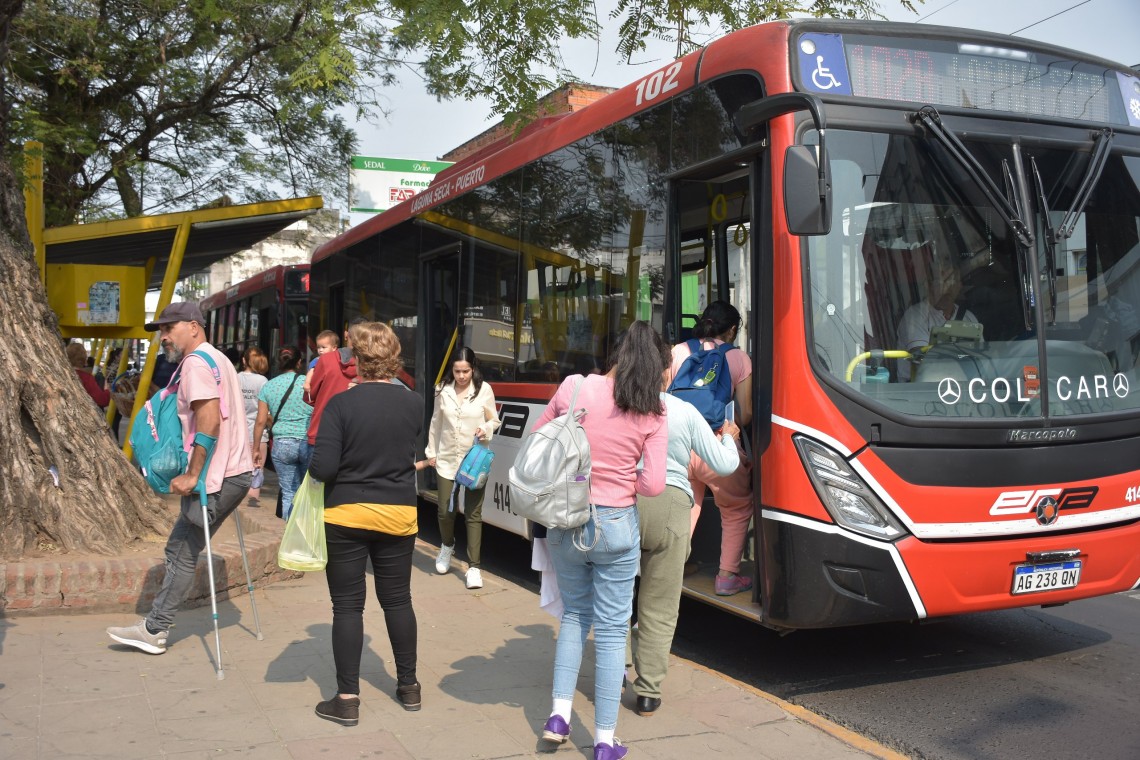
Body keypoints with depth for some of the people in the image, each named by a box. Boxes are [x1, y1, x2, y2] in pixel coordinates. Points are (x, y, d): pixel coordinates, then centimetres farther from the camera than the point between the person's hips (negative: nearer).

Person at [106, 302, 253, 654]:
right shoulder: (217, 358, 20)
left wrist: (192, 474, -21)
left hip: (218, 477, -10)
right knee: (180, 549, 12)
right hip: (236, 471, 10)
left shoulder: (196, 361, -11)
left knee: (182, 553, -2)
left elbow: (209, 420, -23)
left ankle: (153, 631, 6)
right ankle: (155, 626, 16)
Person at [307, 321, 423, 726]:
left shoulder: (341, 404, -14)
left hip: (346, 514, -3)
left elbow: (322, 468, -15)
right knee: (398, 600, 16)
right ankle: (408, 686, 26)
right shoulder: (415, 404, -4)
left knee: (348, 605, 6)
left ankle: (347, 699, 10)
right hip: (398, 514, 3)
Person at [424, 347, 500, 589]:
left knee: (473, 513, -2)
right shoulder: (443, 390, 1)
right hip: (447, 460, 2)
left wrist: (486, 429, -17)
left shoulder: (484, 390, -5)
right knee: (445, 511, 8)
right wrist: (431, 451, 13)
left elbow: (494, 421, 5)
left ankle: (473, 567, 4)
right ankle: (447, 547, 40)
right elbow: (436, 422, 11)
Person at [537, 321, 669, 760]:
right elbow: (653, 485, -10)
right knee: (612, 629, 8)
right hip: (615, 528, -2)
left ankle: (558, 715, 18)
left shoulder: (574, 387, -6)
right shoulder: (652, 414, -9)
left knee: (574, 615, 22)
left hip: (565, 522, 2)